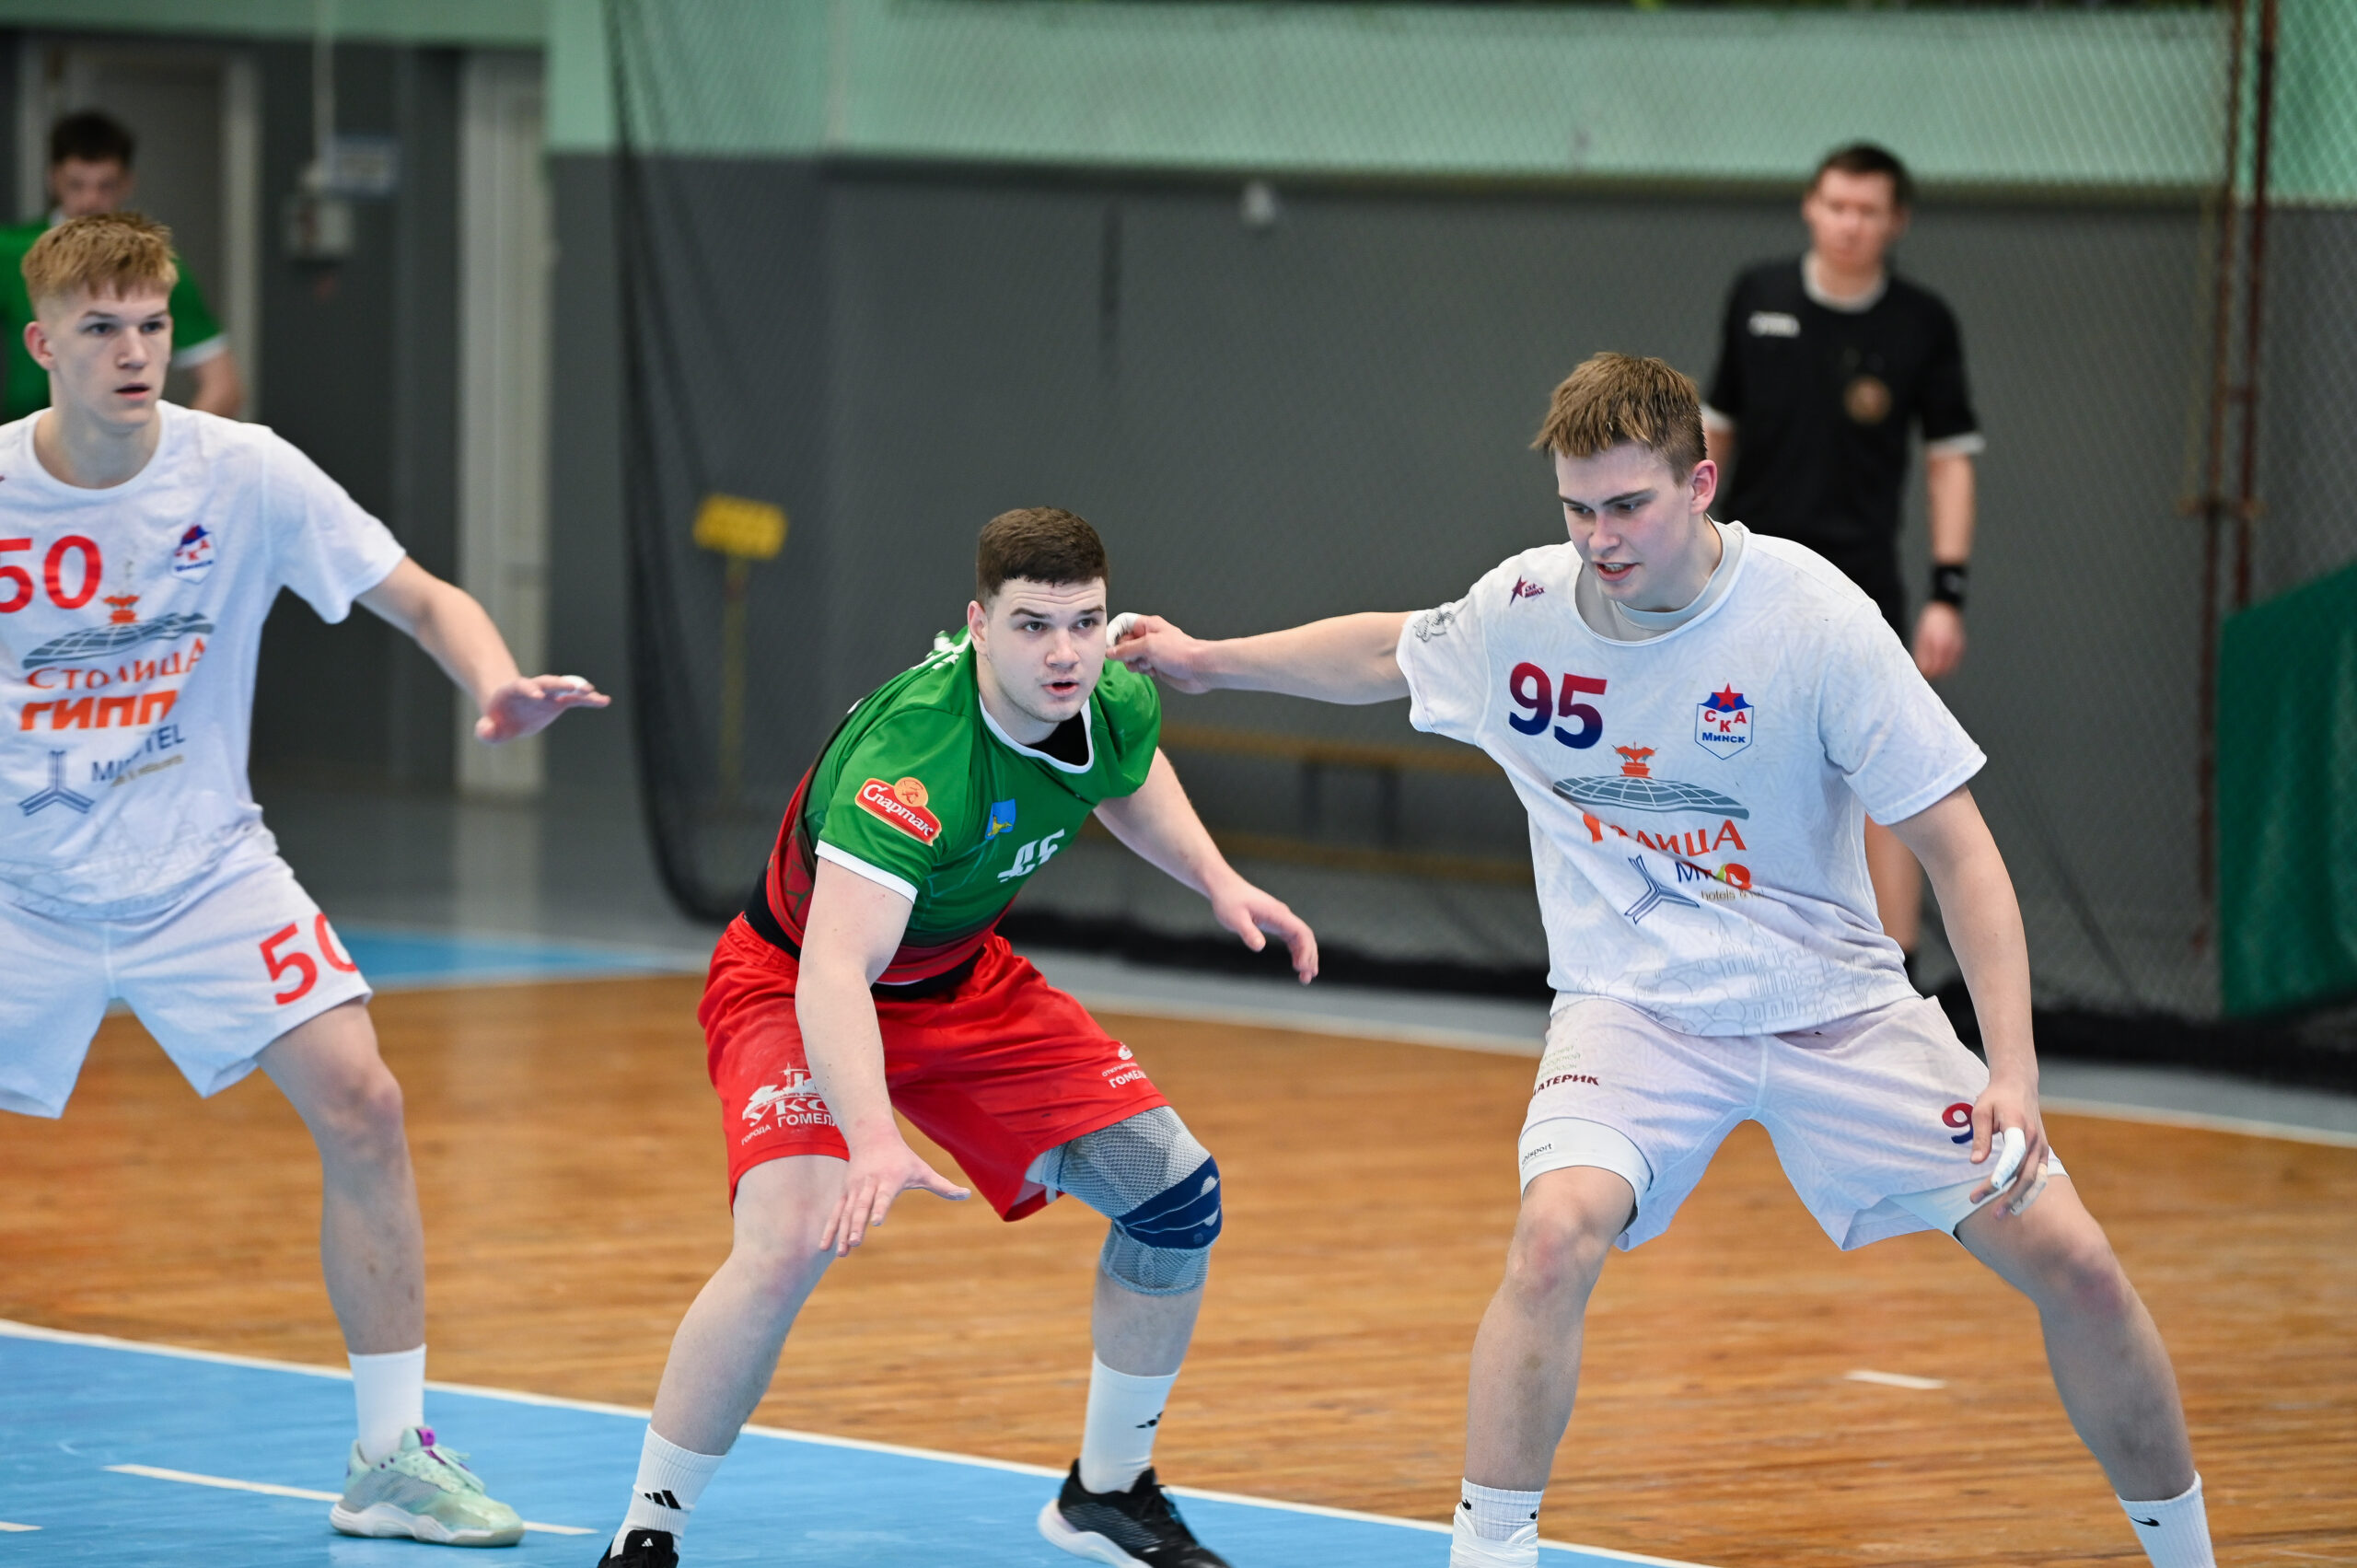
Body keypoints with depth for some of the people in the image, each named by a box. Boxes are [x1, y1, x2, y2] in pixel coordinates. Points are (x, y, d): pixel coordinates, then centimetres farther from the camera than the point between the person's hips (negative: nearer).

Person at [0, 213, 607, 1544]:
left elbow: (426, 598, -6)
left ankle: (394, 1456, -3)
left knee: (361, 1106, -14)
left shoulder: (246, 475, -10)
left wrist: (499, 687, -25)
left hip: (202, 870, 1)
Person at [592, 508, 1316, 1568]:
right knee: (792, 1242, -31)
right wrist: (876, 1141, -62)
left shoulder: (1117, 705, -15)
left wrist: (1217, 881, 1)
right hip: (794, 988, -7)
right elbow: (834, 970, -49)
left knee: (1176, 1190, 0)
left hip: (963, 983, 7)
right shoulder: (914, 752, -38)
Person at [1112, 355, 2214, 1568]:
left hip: (1836, 1006, -1)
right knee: (1556, 1235, -30)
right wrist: (1209, 659, 18)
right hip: (1633, 1003, 1)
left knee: (2071, 1263, -8)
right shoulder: (1522, 612, -9)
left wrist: (2014, 1071, -22)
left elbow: (1956, 847, -15)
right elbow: (1387, 651, 16)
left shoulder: (1813, 615, -19)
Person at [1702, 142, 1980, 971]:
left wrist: (1948, 593, -8)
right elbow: (1716, 428, 11)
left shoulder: (1923, 324, -4)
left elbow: (1949, 460, -1)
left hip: (1854, 588, -2)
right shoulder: (1756, 297, 2)